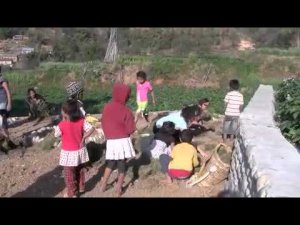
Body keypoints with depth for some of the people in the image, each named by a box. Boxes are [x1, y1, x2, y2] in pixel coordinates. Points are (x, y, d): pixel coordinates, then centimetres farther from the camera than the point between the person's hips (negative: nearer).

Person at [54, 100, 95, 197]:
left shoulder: (62, 124, -22)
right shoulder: (81, 121, -12)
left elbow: (56, 135, -6)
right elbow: (91, 129, -14)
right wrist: (83, 138, -4)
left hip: (69, 153, -4)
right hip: (80, 151, 5)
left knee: (69, 174, 13)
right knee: (80, 171, 24)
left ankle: (72, 193, 25)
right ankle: (81, 188, 40)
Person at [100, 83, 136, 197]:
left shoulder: (106, 107, -3)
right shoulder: (126, 111, -15)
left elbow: (103, 123, 7)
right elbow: (130, 129, -14)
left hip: (110, 141, 3)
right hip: (123, 141, -3)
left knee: (110, 163, 24)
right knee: (122, 165, 11)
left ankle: (103, 185, 26)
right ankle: (118, 190, 18)